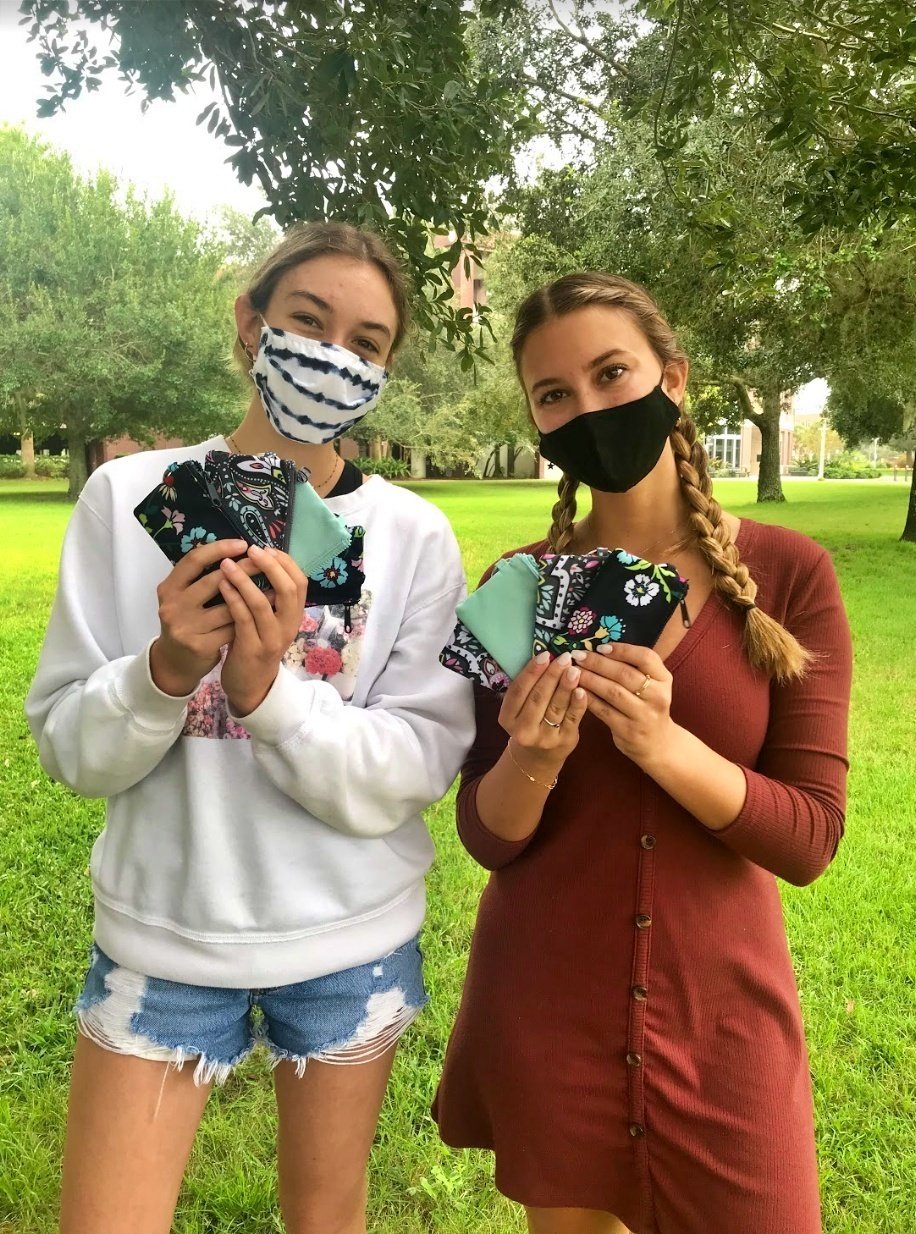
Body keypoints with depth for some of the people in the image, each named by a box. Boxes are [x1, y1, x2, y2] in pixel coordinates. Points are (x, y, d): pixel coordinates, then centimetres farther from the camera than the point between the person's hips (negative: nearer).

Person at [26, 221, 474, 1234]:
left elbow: (416, 771, -13)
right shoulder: (131, 496, -8)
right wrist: (166, 668, -26)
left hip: (351, 940, 1)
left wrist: (271, 690, -29)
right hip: (160, 934, 0)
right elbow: (67, 750, -7)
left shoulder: (414, 536, -9)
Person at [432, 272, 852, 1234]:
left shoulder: (788, 573, -9)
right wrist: (536, 757, -26)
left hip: (720, 1009, 0)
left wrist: (662, 743, -28)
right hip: (543, 1010, 1)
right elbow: (488, 837, -5)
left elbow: (808, 839, -12)